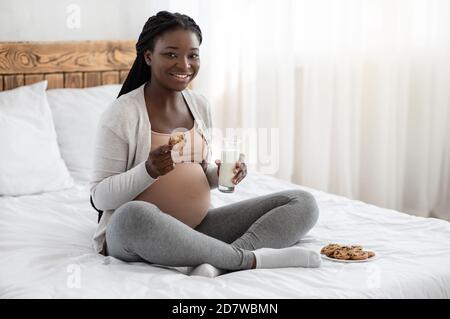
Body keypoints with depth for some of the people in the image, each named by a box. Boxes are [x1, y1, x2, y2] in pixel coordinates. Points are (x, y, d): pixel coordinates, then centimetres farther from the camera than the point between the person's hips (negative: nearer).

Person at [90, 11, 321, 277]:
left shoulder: (201, 106, 7)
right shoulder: (123, 113, -11)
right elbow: (100, 197, -10)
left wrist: (222, 174, -4)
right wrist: (148, 171, -27)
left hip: (199, 229, 6)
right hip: (133, 234, -6)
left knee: (303, 202, -6)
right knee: (134, 215, -43)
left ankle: (218, 263, -30)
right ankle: (251, 259, -27)